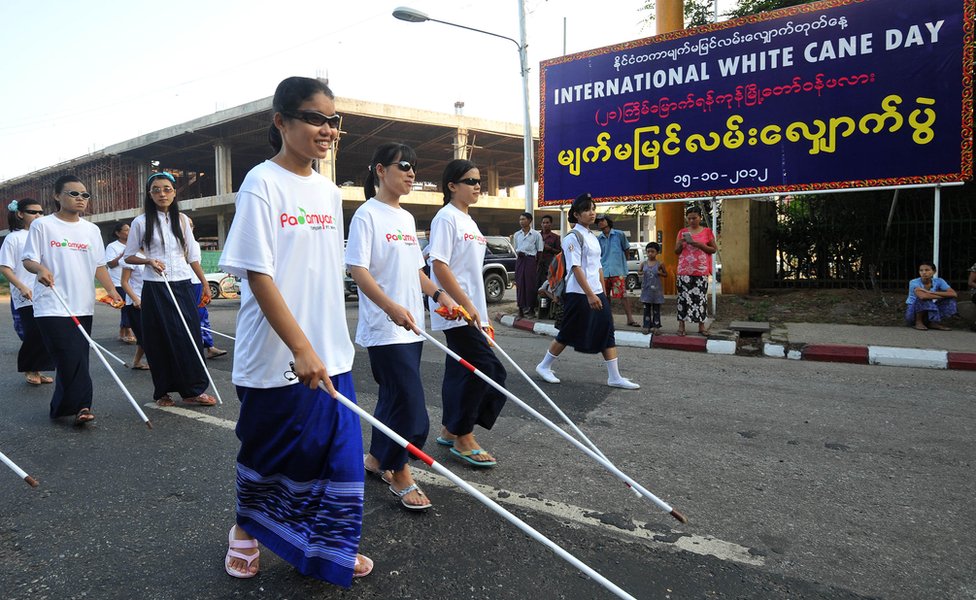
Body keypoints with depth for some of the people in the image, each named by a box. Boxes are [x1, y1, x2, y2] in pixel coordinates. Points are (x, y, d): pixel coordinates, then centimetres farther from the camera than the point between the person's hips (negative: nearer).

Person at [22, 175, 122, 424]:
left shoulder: (92, 230, 13)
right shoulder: (42, 225, 0)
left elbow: (99, 266, 13)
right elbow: (28, 259, -1)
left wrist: (111, 290, -1)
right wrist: (40, 269, -24)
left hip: (83, 307, 5)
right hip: (52, 307, -5)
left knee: (75, 360, 8)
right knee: (71, 358, -13)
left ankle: (62, 408, 20)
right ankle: (80, 406, -10)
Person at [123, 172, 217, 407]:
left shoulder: (181, 220, 8)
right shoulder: (141, 222, 1)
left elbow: (192, 256, 11)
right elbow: (128, 256, 7)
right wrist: (149, 260, -12)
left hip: (182, 285, 2)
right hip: (155, 288, -2)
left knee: (190, 337, -3)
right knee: (160, 339, 1)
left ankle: (193, 390, 5)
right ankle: (162, 392, 13)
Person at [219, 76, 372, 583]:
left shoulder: (329, 191, 9)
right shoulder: (263, 184, -11)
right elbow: (257, 275, -17)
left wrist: (330, 344, 15)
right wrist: (301, 349, -23)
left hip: (330, 355, 6)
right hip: (275, 357, -6)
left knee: (339, 455, 7)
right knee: (267, 453, 12)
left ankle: (329, 550, 27)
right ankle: (246, 531, 39)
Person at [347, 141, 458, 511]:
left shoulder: (407, 218, 15)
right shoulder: (367, 215, -10)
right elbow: (358, 270, -18)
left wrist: (438, 294, 7)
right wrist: (392, 307, -29)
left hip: (411, 327, 9)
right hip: (385, 329, -8)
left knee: (395, 397, 16)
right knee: (409, 403, -8)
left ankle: (376, 459, 32)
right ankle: (399, 474, 9)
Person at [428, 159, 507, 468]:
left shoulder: (468, 220, 17)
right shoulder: (446, 217, -11)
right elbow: (439, 265, -19)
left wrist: (480, 311, 20)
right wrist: (467, 306, -20)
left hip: (469, 311, 9)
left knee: (460, 370, 13)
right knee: (486, 368, -9)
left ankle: (450, 431, 24)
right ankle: (463, 439, 2)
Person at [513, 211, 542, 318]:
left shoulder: (536, 234, -1)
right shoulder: (517, 234, 12)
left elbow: (539, 251, 0)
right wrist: (518, 254, 1)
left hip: (530, 260, -4)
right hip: (520, 260, 4)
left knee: (531, 285, -3)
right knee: (520, 285, 2)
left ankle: (531, 309, 6)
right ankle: (521, 308, 9)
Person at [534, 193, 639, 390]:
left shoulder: (592, 237, 15)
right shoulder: (573, 237, -11)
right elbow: (576, 268, -19)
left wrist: (602, 292, 16)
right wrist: (590, 294, -24)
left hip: (596, 293, 8)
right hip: (579, 294, -8)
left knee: (607, 333, 4)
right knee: (569, 334, 1)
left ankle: (614, 377, 7)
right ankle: (544, 366, 19)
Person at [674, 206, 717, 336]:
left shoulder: (707, 231, 6)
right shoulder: (682, 232, 9)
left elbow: (714, 249, 6)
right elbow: (676, 251, 12)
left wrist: (700, 245, -10)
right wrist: (681, 243, -9)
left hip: (701, 270, 0)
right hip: (685, 270, 1)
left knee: (700, 296, 0)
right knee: (683, 296, -4)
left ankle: (701, 325, 7)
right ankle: (681, 325, -1)